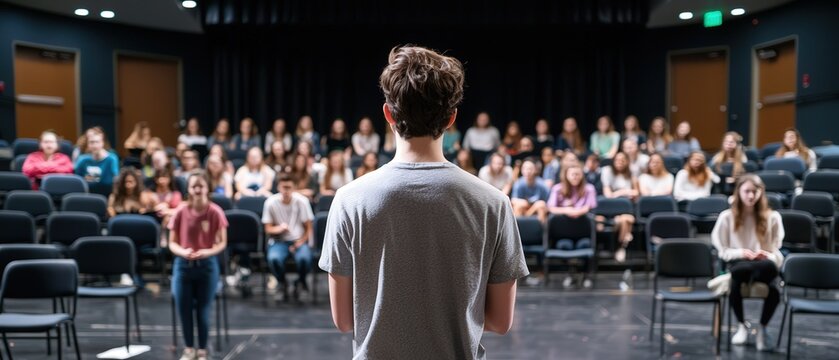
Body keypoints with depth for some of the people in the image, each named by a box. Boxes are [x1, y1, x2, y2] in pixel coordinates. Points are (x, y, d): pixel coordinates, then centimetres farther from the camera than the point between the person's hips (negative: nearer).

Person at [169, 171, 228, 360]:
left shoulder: (215, 212, -7)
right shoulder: (180, 212, -3)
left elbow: (222, 243, -4)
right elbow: (172, 243, 2)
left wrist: (208, 252, -22)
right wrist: (183, 252, -18)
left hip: (207, 265, -2)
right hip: (183, 265, 2)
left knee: (203, 311, 2)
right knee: (184, 309, 4)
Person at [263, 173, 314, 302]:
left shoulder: (301, 201, -6)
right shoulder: (271, 203, -7)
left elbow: (308, 227, 2)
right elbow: (268, 229, -1)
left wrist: (301, 242, -13)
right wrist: (280, 228, -22)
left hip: (298, 240, 0)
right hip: (279, 241, 0)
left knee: (304, 258, -33)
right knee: (273, 258, -33)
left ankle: (301, 281, 4)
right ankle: (282, 283, 1)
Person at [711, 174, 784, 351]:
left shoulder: (772, 217, 8)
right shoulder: (727, 217, 5)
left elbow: (777, 252, 7)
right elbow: (722, 251, 6)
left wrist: (768, 256, -17)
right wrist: (740, 253, -14)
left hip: (764, 264, 1)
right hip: (738, 264, -1)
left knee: (770, 267, -39)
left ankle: (762, 328, -13)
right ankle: (742, 325, -9)